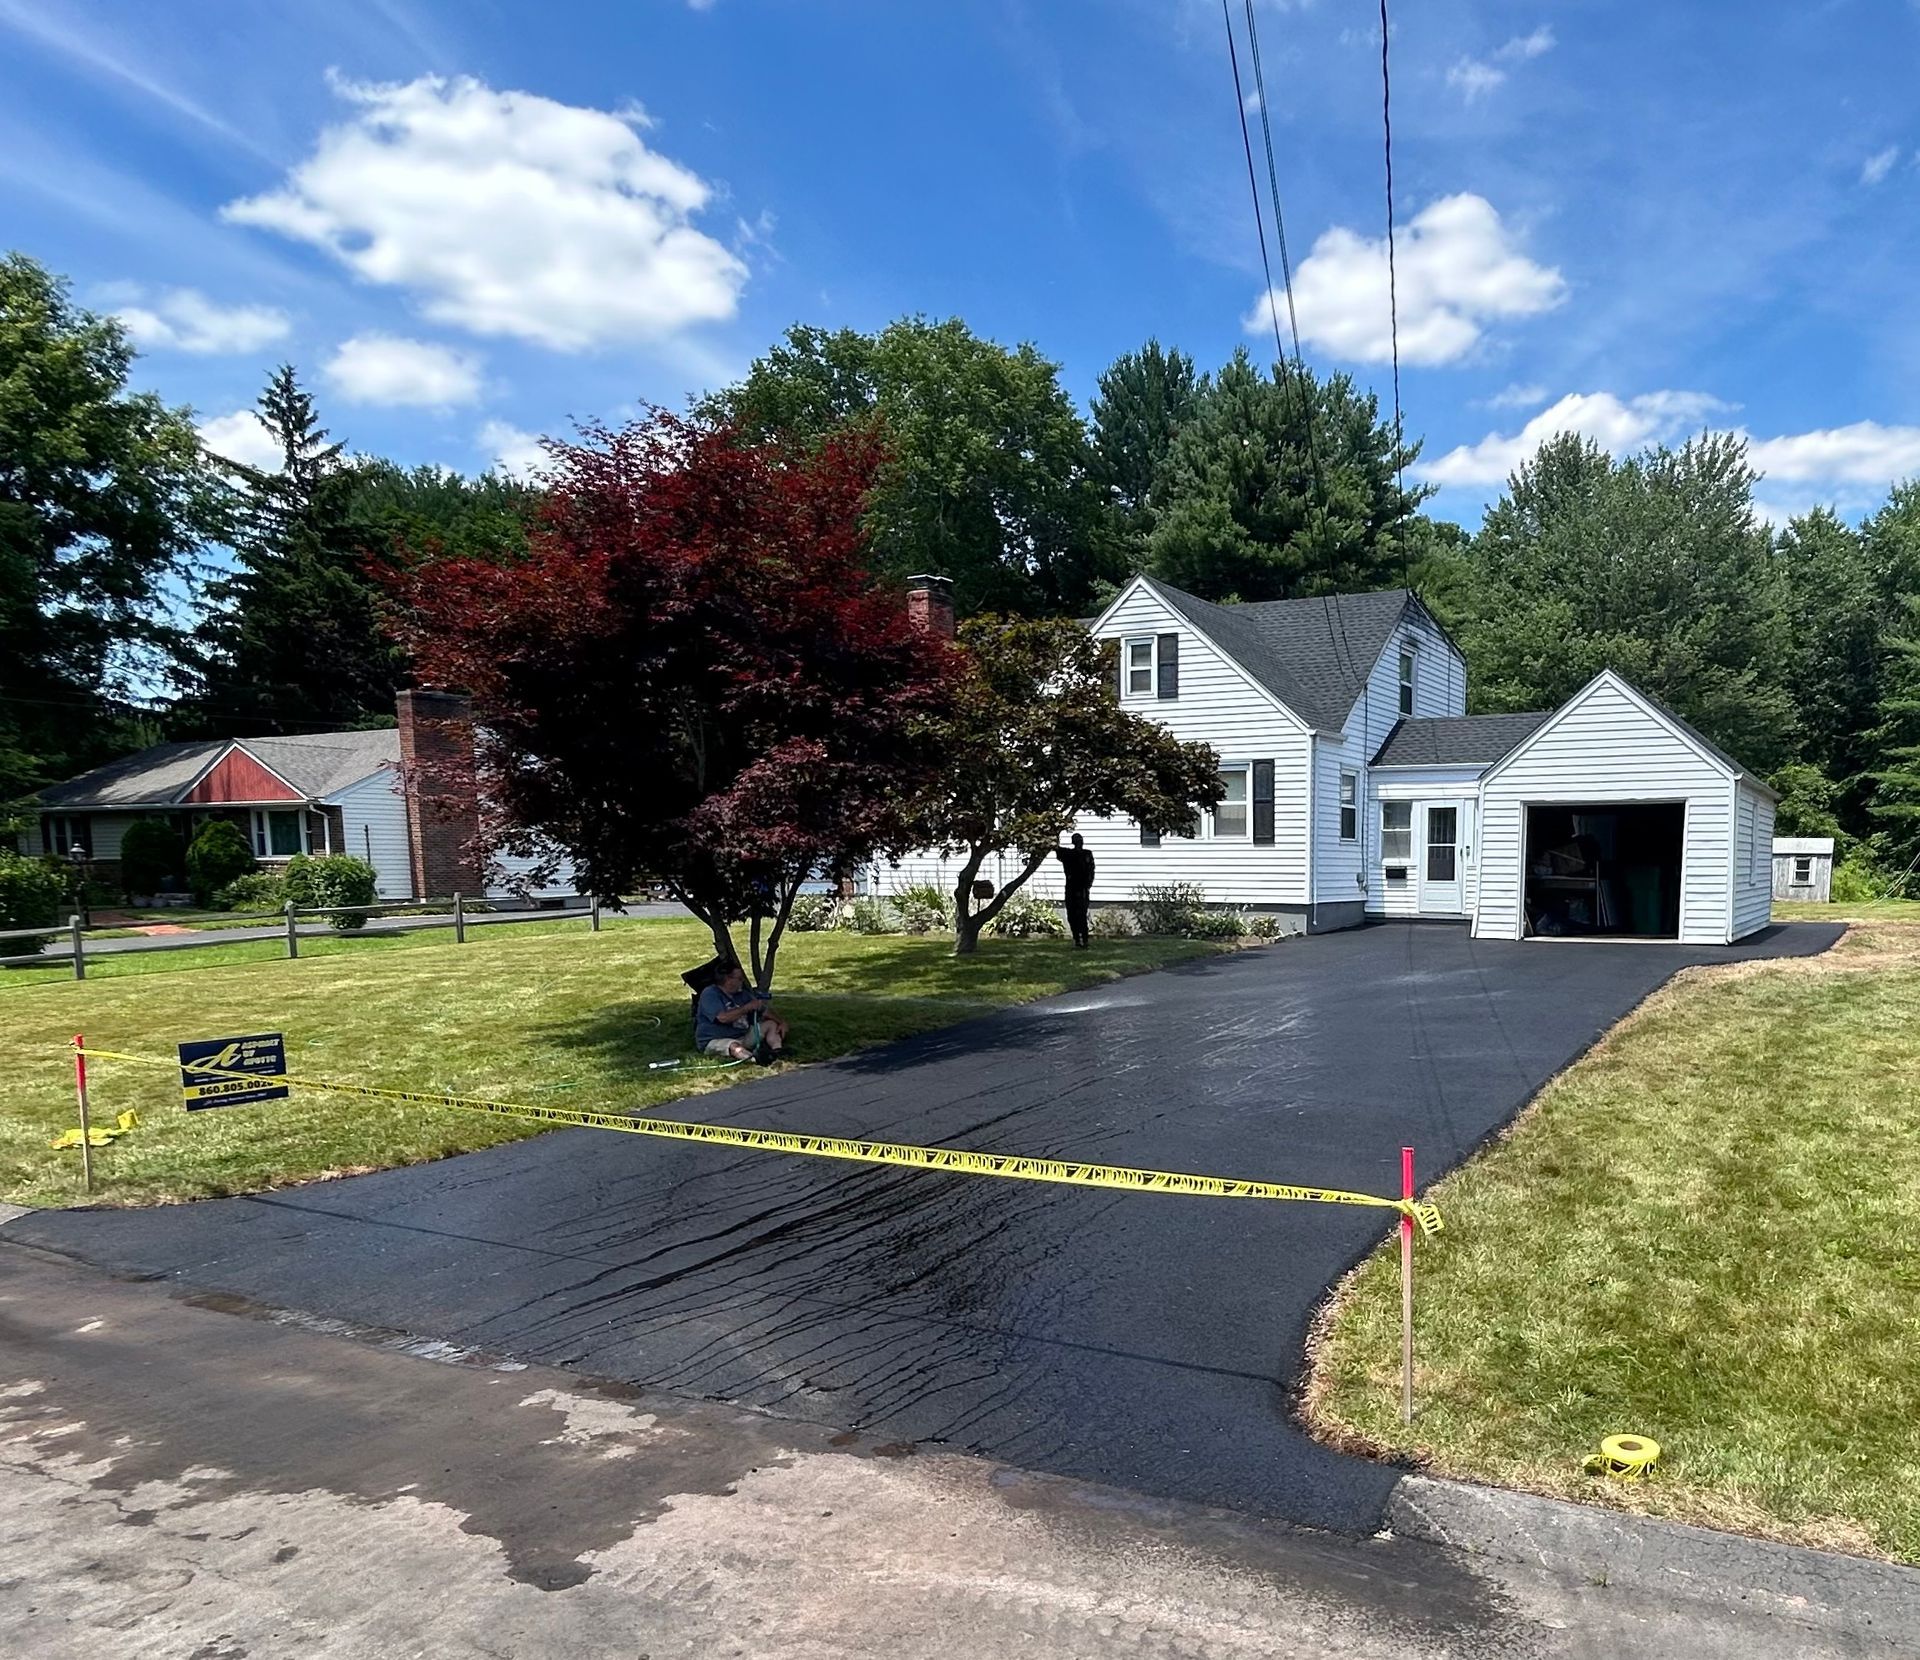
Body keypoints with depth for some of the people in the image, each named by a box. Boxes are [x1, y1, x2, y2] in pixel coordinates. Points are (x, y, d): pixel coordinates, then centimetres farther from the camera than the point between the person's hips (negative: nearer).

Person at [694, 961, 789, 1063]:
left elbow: (764, 1010, 17)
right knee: (734, 1046, -39)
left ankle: (778, 1052, -32)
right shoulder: (709, 994, -12)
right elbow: (723, 1017, -27)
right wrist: (747, 1007, -18)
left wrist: (781, 1022, 0)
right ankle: (756, 1059, -67)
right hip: (714, 1041, -8)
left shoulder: (742, 994, 13)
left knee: (771, 1024, -2)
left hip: (741, 1036, 8)